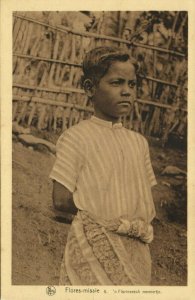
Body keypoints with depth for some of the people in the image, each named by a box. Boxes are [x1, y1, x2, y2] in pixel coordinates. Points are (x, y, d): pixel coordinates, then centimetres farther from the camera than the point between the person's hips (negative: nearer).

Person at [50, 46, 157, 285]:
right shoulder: (76, 137, -9)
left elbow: (146, 197, 11)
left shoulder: (138, 142, 8)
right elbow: (61, 200, -12)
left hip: (136, 248, 5)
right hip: (95, 248, -5)